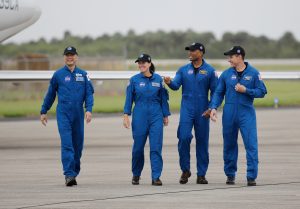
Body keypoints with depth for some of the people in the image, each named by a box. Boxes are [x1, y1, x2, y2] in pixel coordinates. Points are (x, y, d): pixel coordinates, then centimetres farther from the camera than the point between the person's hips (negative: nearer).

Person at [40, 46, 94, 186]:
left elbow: (89, 93, 4)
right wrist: (43, 111, 14)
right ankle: (69, 175, -18)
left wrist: (89, 110, -11)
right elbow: (50, 94, 12)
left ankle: (74, 172, 22)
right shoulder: (58, 75, 4)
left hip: (78, 114, 2)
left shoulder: (83, 75, 7)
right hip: (63, 113, -2)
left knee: (78, 145, 8)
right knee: (67, 144, -12)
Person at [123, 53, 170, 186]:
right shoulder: (134, 80, 2)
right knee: (138, 147, 6)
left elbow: (163, 98, 9)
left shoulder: (158, 79, 4)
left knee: (156, 147, -7)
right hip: (139, 115, 0)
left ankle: (156, 177, -6)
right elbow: (129, 99, 4)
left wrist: (166, 115, 9)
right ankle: (136, 175, 24)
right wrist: (126, 115, -3)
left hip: (156, 115, 0)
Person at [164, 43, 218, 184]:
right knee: (184, 137, -12)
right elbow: (176, 85, -5)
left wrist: (211, 108, -9)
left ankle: (201, 174, 10)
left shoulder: (210, 71, 2)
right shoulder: (183, 70, 8)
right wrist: (169, 82, -27)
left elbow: (215, 91, 2)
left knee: (202, 141, 3)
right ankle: (185, 170, 3)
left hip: (202, 112, -1)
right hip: (187, 109, 1)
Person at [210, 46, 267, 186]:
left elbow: (261, 92, 1)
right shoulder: (226, 74, 6)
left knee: (251, 144, -9)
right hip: (229, 114, 3)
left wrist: (245, 90, -11)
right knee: (229, 145, 9)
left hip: (247, 113, -2)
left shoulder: (253, 73, 0)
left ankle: (251, 176, -6)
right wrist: (214, 108, -5)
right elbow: (219, 93, 9)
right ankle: (230, 175, 22)